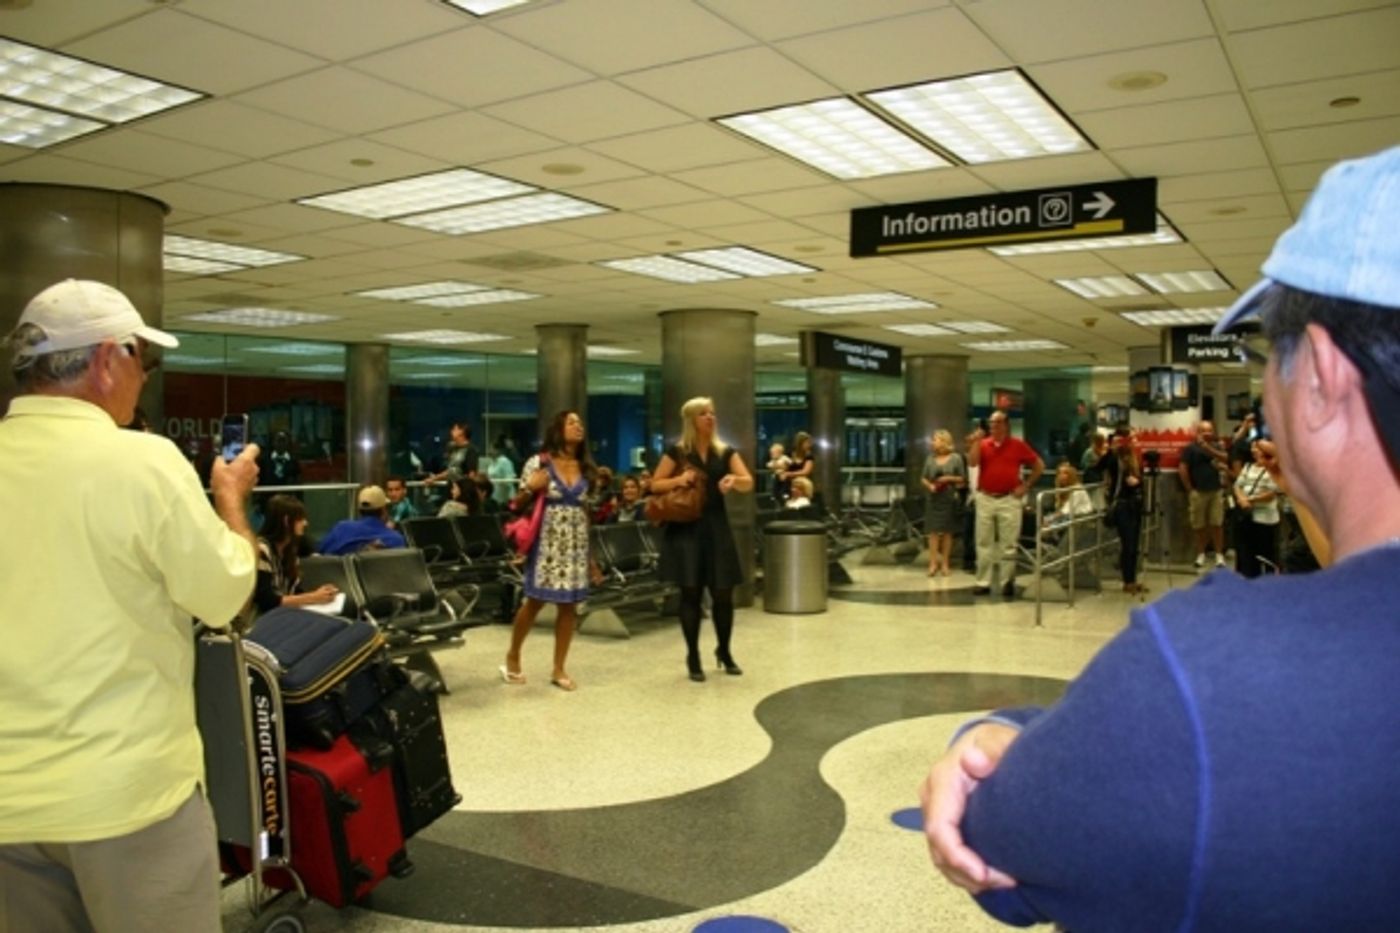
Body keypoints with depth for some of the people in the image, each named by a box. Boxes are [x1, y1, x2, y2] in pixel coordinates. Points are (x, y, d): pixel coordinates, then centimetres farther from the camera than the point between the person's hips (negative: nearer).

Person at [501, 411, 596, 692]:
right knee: (534, 601, 0)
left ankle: (559, 669, 14)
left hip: (576, 543, 4)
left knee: (569, 605, 4)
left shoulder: (586, 467, 11)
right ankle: (512, 656, 23)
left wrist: (591, 551, 13)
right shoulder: (539, 463, -3)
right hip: (547, 541, -4)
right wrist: (532, 488, -18)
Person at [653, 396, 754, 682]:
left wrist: (734, 479, -24)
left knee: (723, 593, 4)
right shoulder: (676, 452, 0)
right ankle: (693, 657, 13)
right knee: (691, 593, 0)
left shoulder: (725, 452, 7)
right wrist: (679, 479, -15)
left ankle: (724, 651, 26)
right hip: (685, 528, -2)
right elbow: (655, 485, 2)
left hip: (716, 528, 3)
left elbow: (749, 483, -2)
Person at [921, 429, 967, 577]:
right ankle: (933, 563, 1)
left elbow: (962, 478, 2)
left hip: (950, 499, -2)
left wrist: (950, 478, -14)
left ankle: (945, 564, 9)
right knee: (933, 531, -1)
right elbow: (923, 478, 11)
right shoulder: (930, 459, 8)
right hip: (933, 499, 2)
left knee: (948, 531, 2)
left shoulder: (956, 458, -1)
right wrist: (929, 486, -8)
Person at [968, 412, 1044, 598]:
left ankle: (1008, 583, 6)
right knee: (984, 543, 6)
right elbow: (973, 462, -12)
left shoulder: (1018, 445, 1)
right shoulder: (982, 444, 5)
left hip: (1009, 499, -2)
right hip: (985, 499, 2)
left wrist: (1026, 486, 1)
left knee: (1008, 544, 0)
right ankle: (983, 582, 12)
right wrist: (977, 440, -13)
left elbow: (1039, 465, 6)